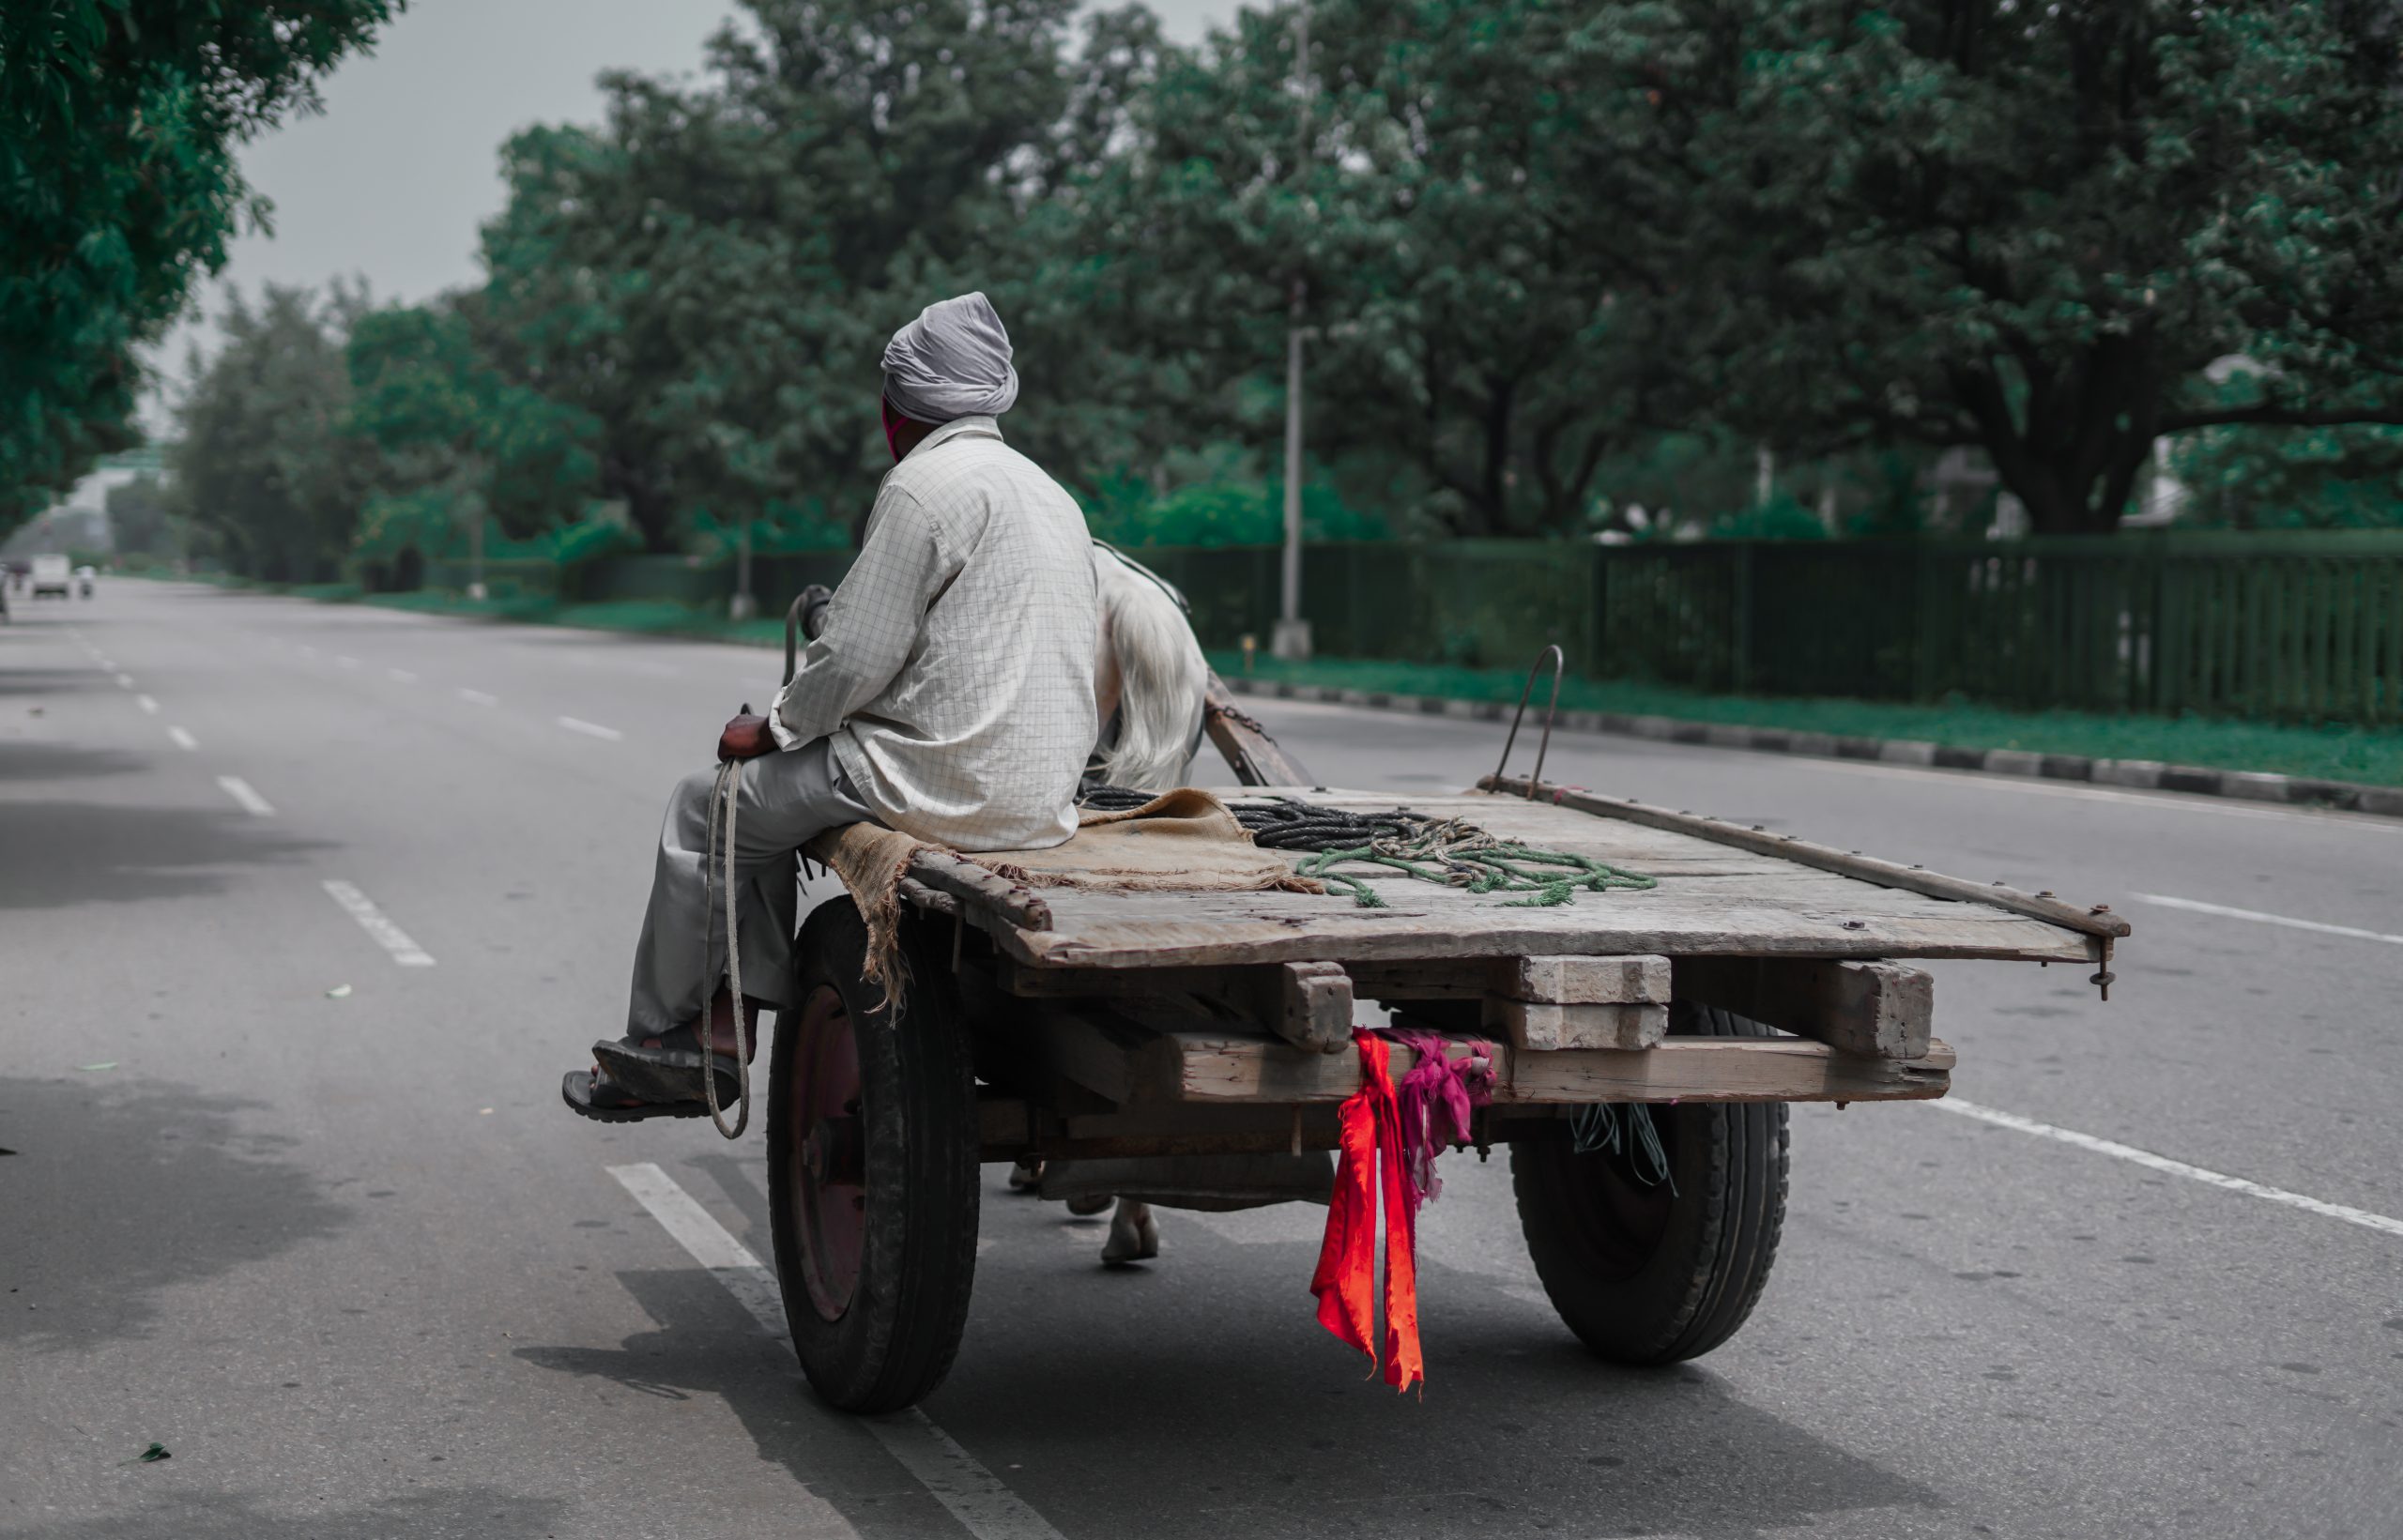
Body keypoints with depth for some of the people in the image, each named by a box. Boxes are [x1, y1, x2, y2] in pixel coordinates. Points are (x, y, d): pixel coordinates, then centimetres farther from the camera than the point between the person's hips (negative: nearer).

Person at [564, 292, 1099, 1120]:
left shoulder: (924, 484, -13)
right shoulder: (1052, 492, 16)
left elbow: (857, 654, -16)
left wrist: (772, 728, 2)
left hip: (946, 784, -9)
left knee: (705, 806, 10)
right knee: (767, 789, 25)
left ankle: (662, 1044, 20)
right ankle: (737, 1014, 21)